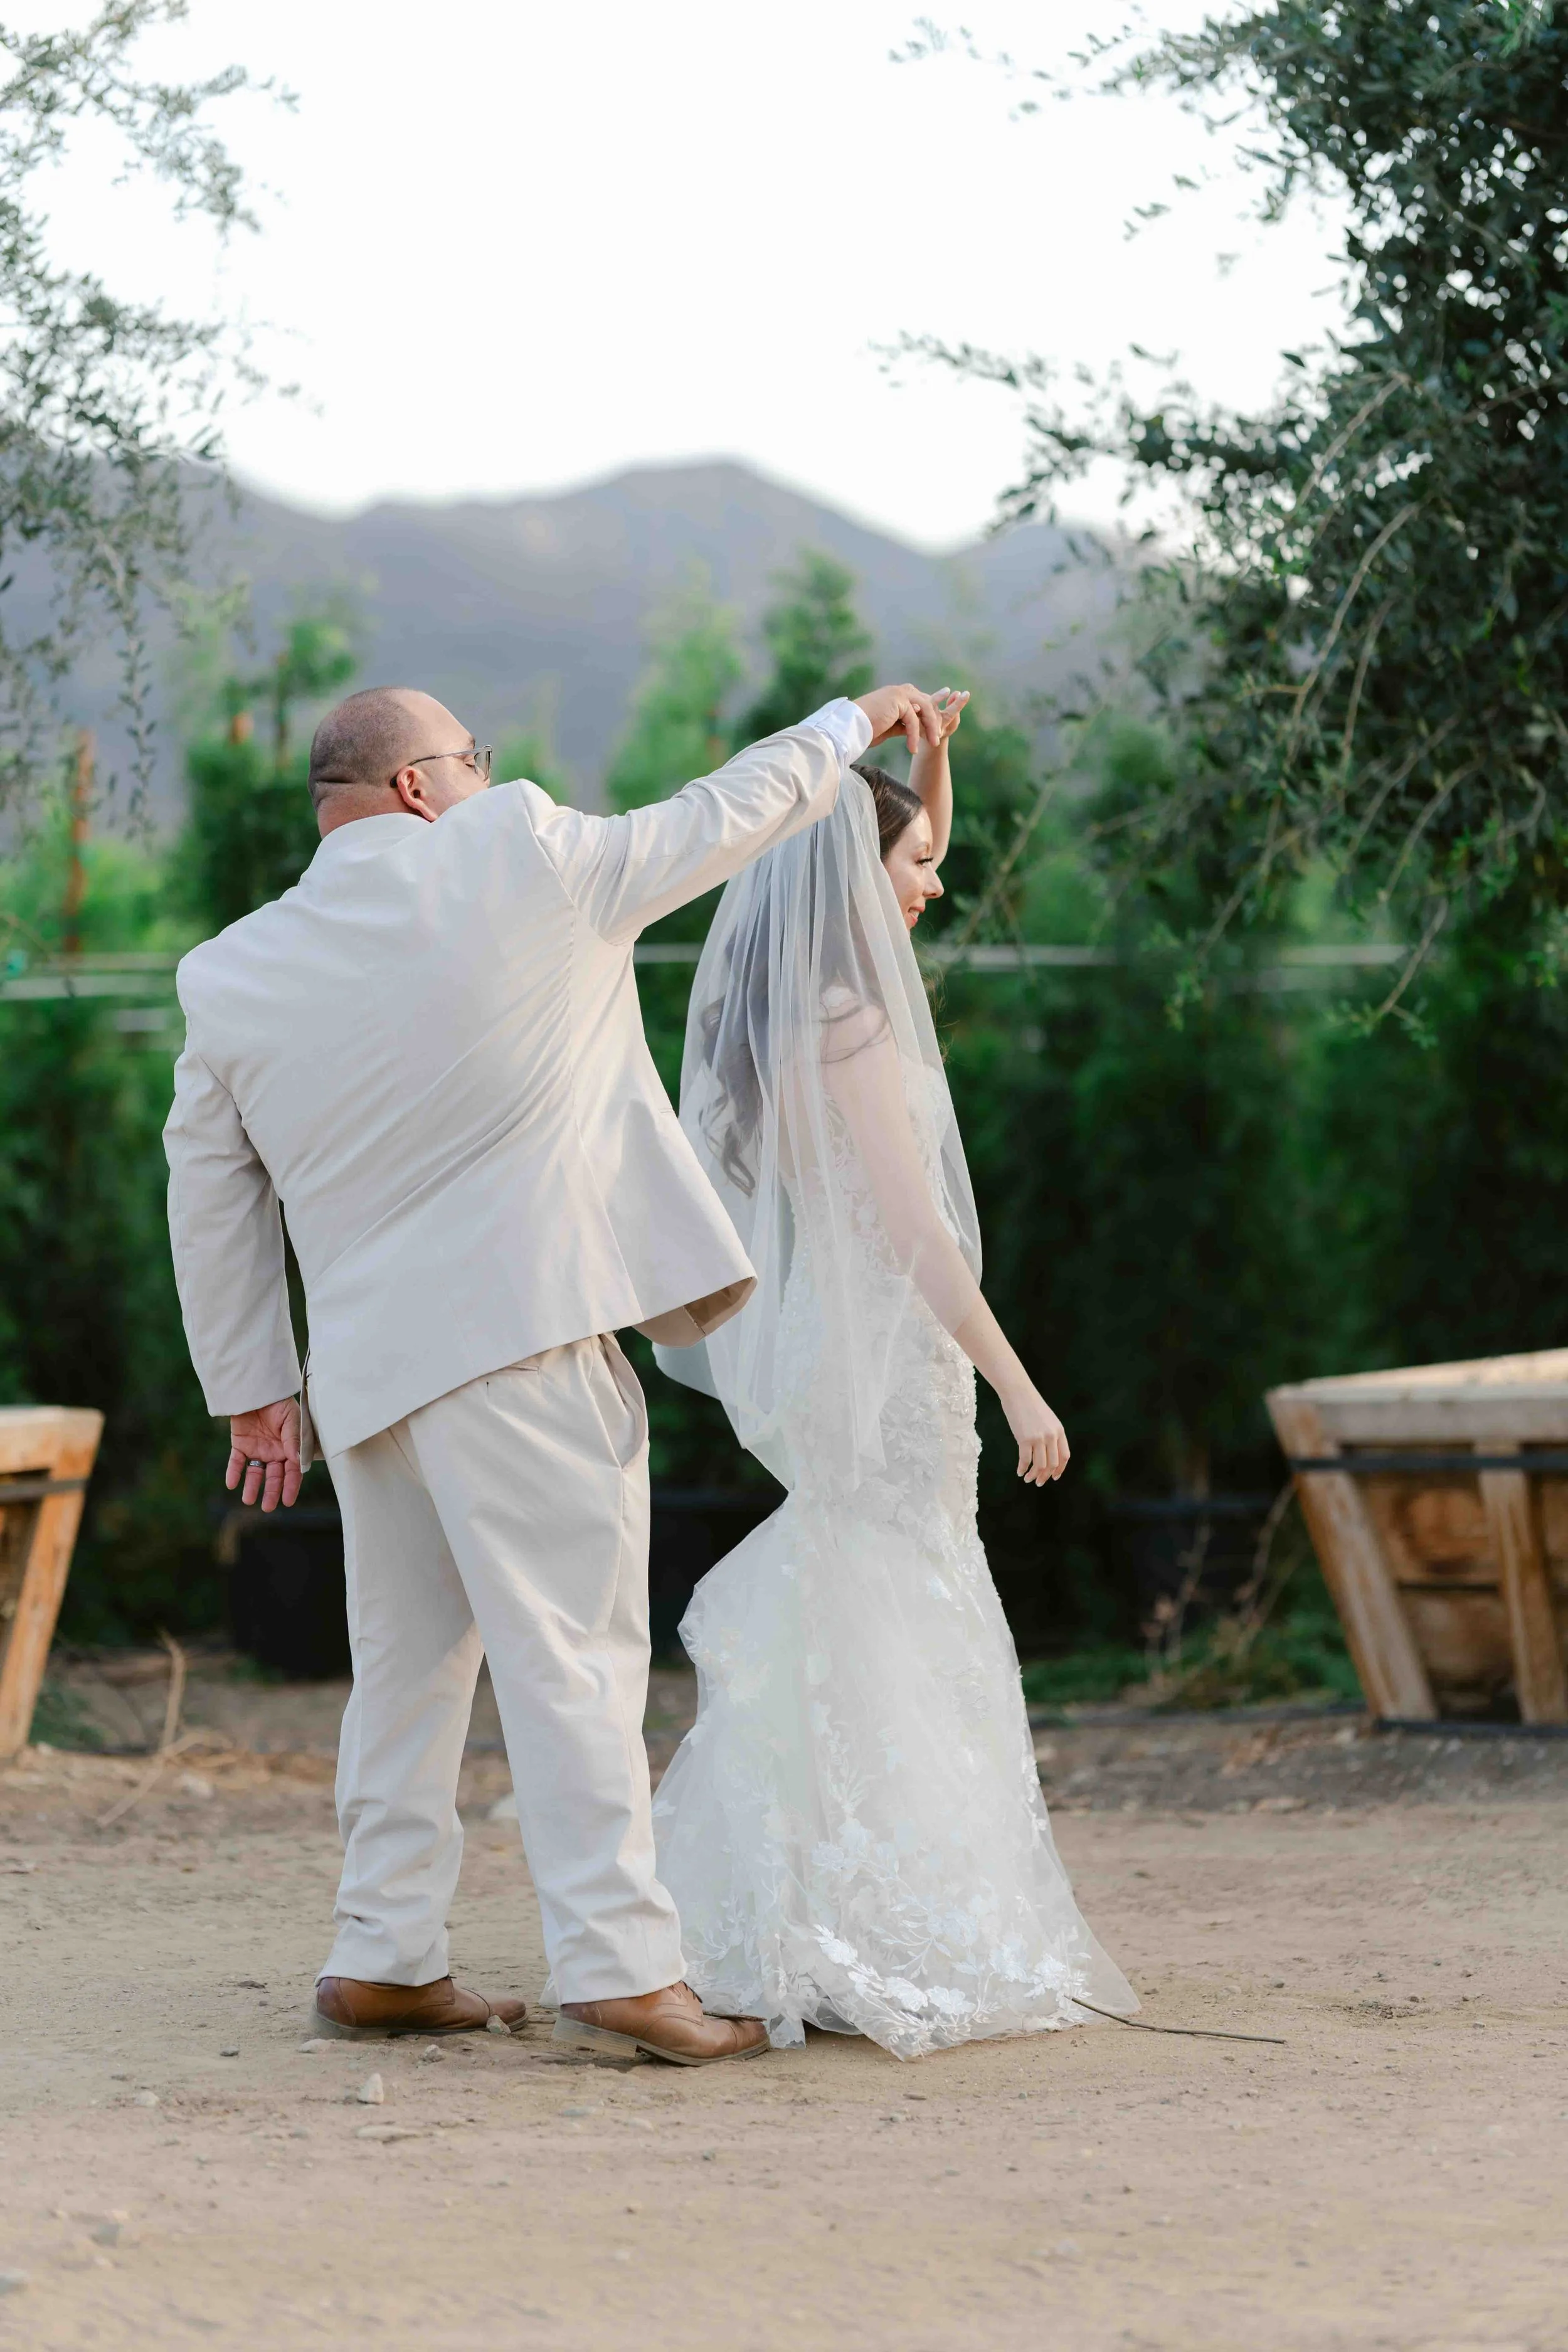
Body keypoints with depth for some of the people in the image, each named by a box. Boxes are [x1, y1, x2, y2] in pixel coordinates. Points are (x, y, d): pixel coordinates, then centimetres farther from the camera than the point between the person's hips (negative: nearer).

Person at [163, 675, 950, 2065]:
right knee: (573, 1650, -7)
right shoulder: (523, 862, -4)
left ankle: (384, 1957, 20)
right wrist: (853, 723, 24)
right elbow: (721, 820, 8)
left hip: (367, 1364, 6)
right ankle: (618, 1965, -11)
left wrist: (251, 1389, 24)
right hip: (522, 1333, -5)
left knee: (409, 1662, 17)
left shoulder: (232, 975, 9)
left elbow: (213, 1203, 15)